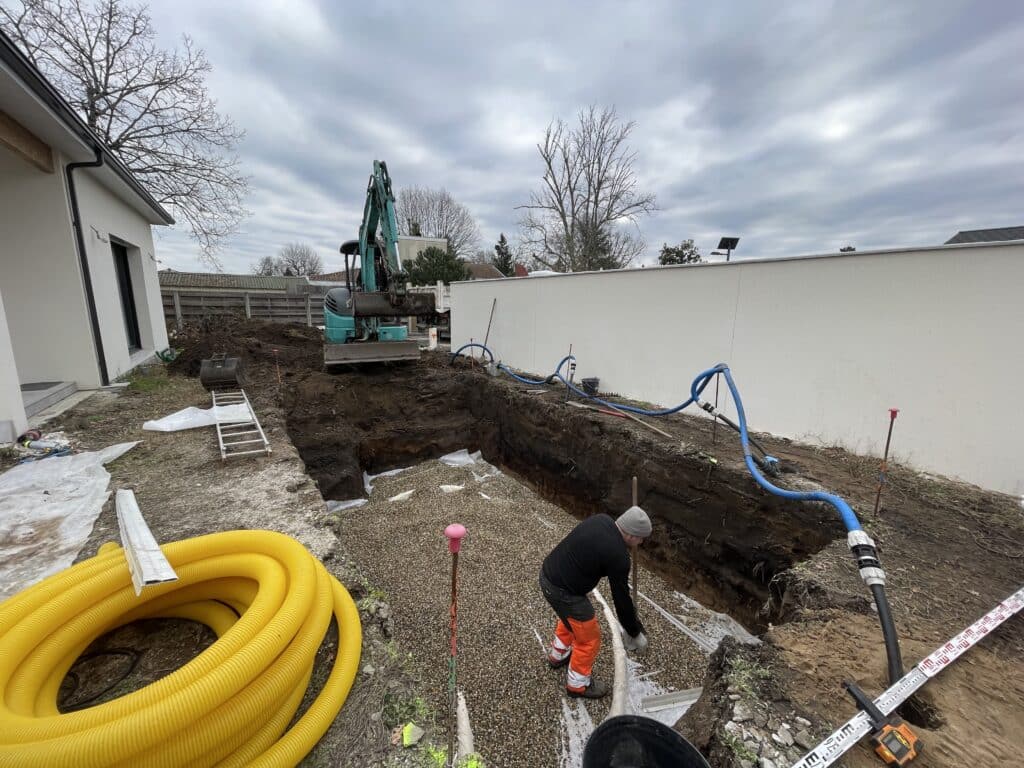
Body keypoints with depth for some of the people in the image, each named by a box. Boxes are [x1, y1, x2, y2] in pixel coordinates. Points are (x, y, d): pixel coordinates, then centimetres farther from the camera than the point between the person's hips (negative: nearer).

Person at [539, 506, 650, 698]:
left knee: (570, 616, 34)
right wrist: (635, 633, 8)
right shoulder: (618, 556, -20)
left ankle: (558, 655, 54)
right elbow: (621, 598, -8)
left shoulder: (601, 519, 1)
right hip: (563, 591, -8)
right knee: (589, 639, 15)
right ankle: (578, 684, 37)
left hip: (548, 574, 8)